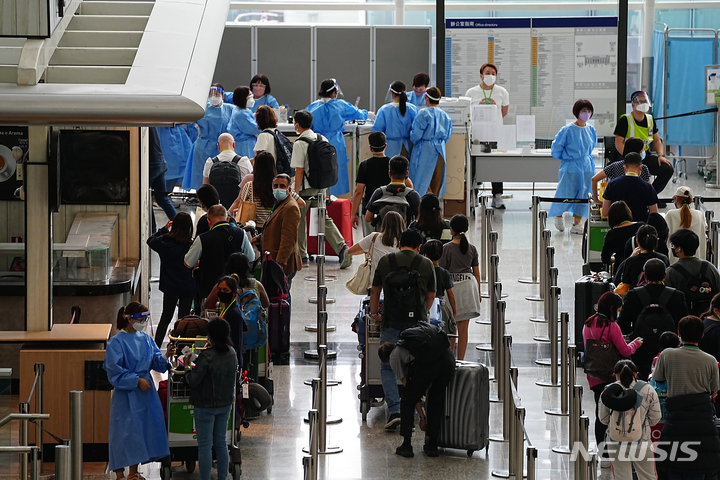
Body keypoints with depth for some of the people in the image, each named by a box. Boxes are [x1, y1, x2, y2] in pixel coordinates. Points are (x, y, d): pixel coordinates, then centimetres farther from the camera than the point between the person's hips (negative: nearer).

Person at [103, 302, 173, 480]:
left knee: (141, 430, 8)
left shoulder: (146, 339, 8)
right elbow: (114, 370, -15)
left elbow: (156, 362, 6)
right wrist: (137, 380, -18)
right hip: (126, 394, -6)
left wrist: (166, 356, -14)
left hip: (145, 392, 6)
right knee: (124, 431, -5)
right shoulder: (117, 342, -11)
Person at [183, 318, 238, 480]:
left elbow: (192, 381, -20)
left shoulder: (207, 357, -23)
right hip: (226, 404, 7)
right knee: (221, 443, 15)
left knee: (205, 445, 1)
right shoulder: (232, 353, -1)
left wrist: (187, 367, -1)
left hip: (206, 406, -7)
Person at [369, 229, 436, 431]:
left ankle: (394, 411, -8)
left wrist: (374, 313, 34)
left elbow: (375, 291, 17)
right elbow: (431, 296, 14)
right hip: (417, 323, 0)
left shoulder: (385, 261, 5)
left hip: (391, 323, 0)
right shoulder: (426, 264, 4)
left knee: (387, 368, 7)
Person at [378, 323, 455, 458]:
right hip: (448, 360, 6)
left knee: (407, 402, 16)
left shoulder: (394, 357, 22)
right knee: (436, 402, 25)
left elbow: (407, 385, 21)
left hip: (427, 365, -6)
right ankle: (432, 445, 24)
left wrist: (421, 416, 27)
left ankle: (406, 446, 16)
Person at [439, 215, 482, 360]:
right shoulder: (472, 248, 3)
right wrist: (478, 293, 19)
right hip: (469, 285, 3)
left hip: (452, 286, -3)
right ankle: (460, 360, 8)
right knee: (463, 328, 5)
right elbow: (477, 273, 8)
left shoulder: (446, 248, -9)